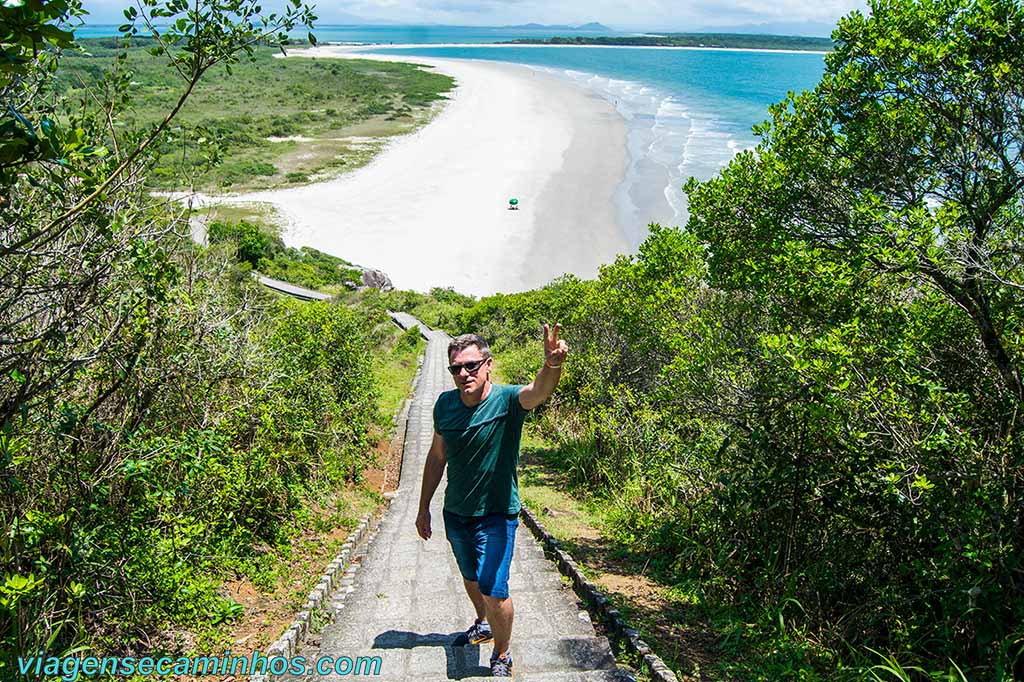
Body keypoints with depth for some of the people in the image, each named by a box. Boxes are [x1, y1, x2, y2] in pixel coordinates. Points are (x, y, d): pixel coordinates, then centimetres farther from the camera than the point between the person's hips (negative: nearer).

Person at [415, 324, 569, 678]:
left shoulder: (507, 400, -21)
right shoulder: (445, 404, -7)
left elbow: (538, 391, -44)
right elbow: (437, 456, 5)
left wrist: (552, 364, -67)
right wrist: (424, 507, 10)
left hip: (496, 515, -5)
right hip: (455, 513, 5)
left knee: (493, 589, -8)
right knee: (471, 578, 25)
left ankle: (502, 655, 20)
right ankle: (484, 624, 54)